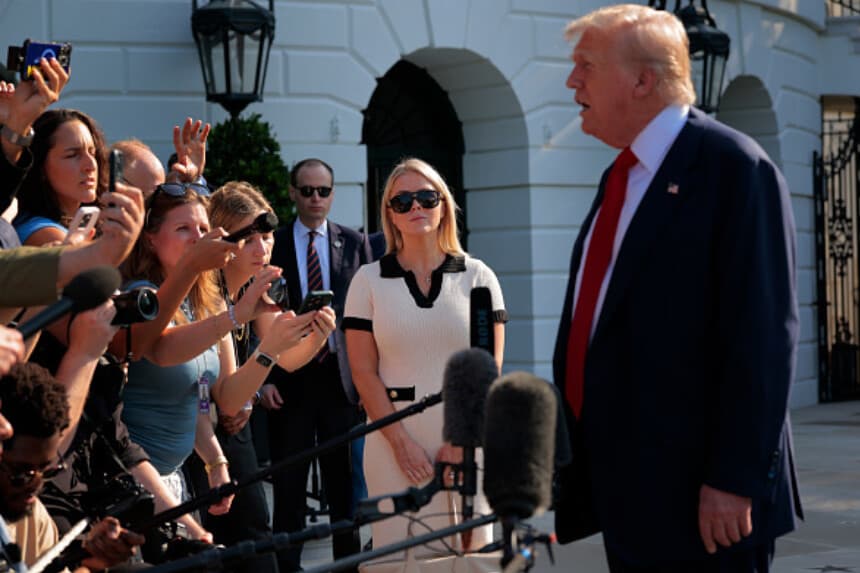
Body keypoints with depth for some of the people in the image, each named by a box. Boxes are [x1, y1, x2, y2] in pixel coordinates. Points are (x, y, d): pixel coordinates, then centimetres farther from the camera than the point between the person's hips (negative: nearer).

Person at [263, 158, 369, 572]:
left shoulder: (354, 243, 7)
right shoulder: (272, 245, 3)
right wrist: (264, 377, -6)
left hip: (342, 376, 1)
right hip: (290, 378, -1)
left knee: (344, 482, 7)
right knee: (289, 485, 5)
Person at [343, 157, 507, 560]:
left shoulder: (477, 277, 6)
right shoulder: (369, 280, 6)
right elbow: (363, 370, 1)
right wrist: (401, 442, -9)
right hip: (394, 436, 0)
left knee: (470, 545, 0)